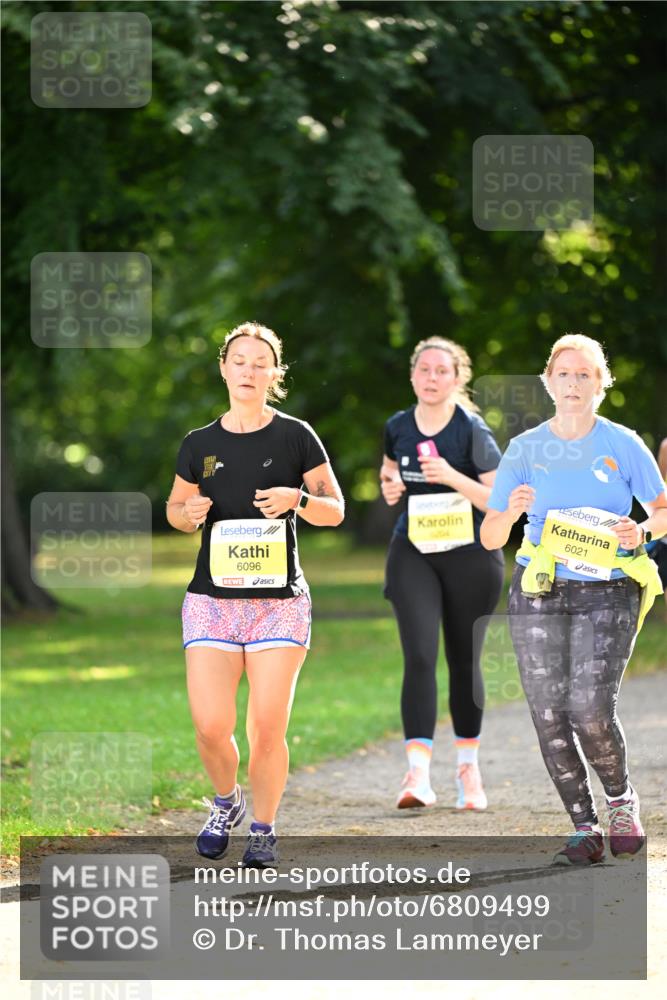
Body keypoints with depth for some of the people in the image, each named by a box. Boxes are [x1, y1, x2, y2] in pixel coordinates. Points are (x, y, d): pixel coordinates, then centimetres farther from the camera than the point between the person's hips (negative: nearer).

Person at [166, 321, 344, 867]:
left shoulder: (295, 436, 0)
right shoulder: (199, 444, 6)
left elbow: (335, 510, 4)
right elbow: (176, 509, 19)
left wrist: (297, 499, -17)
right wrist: (190, 512, -5)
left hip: (279, 601, -2)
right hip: (212, 598, 2)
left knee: (267, 729, -5)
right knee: (211, 727, -7)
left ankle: (264, 828, 14)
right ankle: (226, 802, 22)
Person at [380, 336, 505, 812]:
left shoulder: (473, 432, -9)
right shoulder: (398, 427, 2)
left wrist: (453, 477, -25)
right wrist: (389, 487, -2)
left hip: (470, 556, -2)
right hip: (413, 553, 2)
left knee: (463, 662, 9)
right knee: (420, 656, -15)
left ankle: (468, 767, 28)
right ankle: (418, 775, -21)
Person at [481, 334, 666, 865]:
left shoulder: (623, 445, 0)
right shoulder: (525, 448, 4)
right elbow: (490, 538, 5)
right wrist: (511, 511, -17)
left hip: (607, 593, -2)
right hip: (540, 593, 2)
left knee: (591, 711, -15)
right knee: (550, 716, -4)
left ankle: (622, 798, 13)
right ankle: (585, 826, 10)